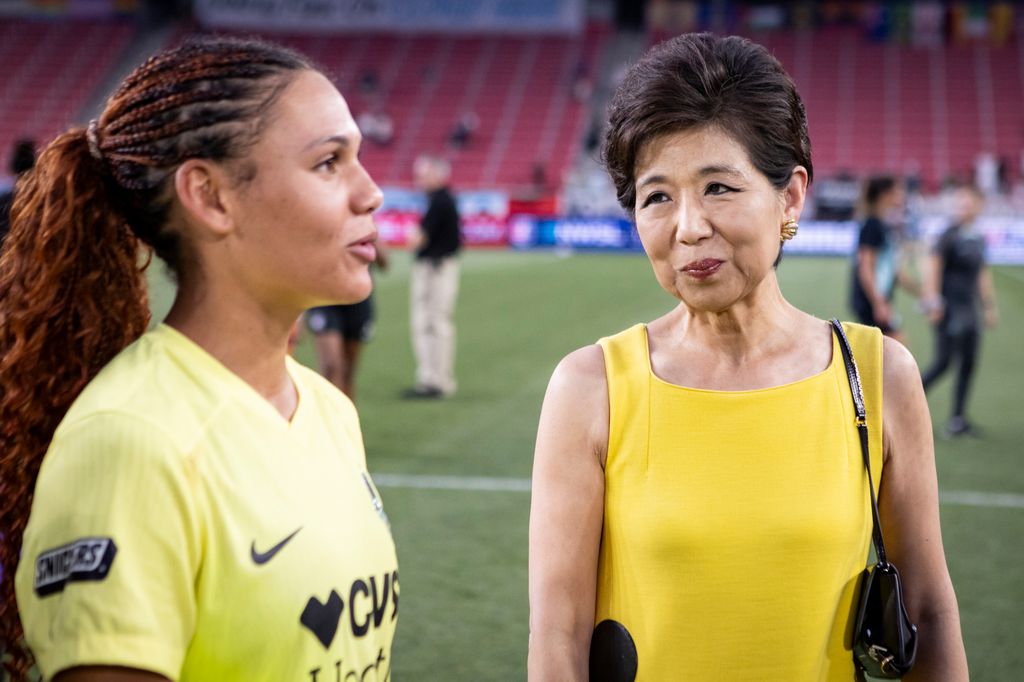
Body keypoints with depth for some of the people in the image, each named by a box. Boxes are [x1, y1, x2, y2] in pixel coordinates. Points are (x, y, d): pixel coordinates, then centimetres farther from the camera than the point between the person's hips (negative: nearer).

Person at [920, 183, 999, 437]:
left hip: (970, 309, 7)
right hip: (949, 308, -7)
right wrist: (933, 301, -20)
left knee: (968, 363, 6)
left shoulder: (978, 239, 12)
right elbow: (934, 265, -15)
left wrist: (989, 306, 24)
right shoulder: (949, 236, -9)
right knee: (943, 361, -9)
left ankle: (958, 418, 12)